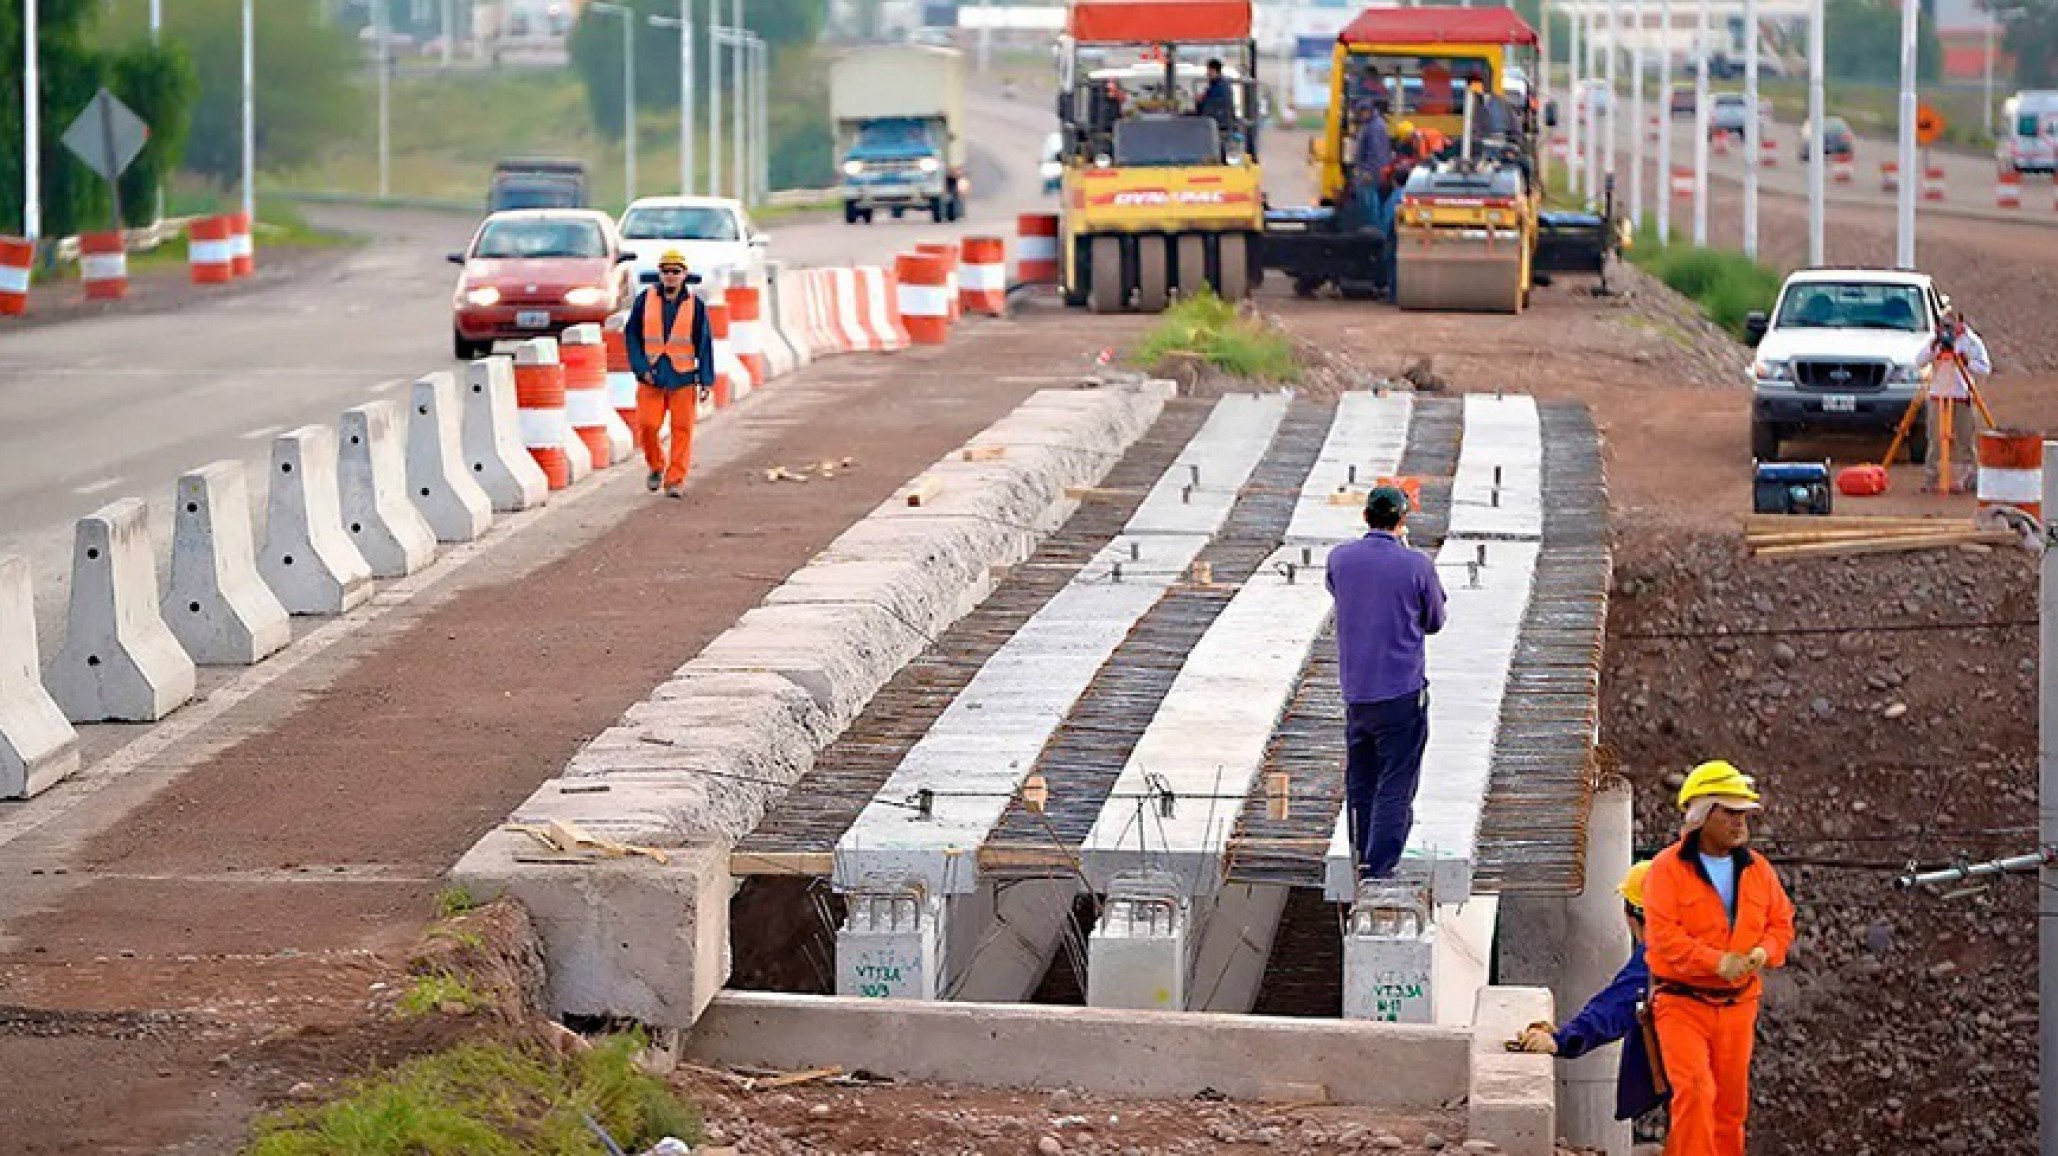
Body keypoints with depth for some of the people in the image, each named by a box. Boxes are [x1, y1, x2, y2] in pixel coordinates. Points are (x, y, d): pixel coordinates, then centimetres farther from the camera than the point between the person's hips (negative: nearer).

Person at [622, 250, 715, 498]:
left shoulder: (694, 305, 2)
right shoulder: (644, 300, 3)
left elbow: (705, 344, 5)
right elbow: (631, 336, 7)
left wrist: (706, 381, 0)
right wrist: (641, 367, -4)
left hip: (683, 377, -1)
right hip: (651, 377, 1)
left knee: (682, 429, -2)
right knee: (646, 426, -4)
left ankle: (675, 480, 4)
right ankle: (656, 466, 22)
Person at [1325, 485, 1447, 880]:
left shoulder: (1340, 559, -2)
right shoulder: (1417, 565, -12)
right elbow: (1434, 622, 4)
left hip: (1355, 693, 4)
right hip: (1403, 692, -4)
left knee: (1360, 784, 17)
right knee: (1395, 788, 0)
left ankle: (1365, 860, 28)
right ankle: (1379, 871, -5)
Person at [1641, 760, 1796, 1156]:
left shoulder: (1758, 870, 7)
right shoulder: (1668, 868, -9)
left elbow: (1781, 922, 12)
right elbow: (1662, 934, -17)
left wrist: (1764, 952, -11)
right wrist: (1717, 962, -25)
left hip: (1737, 1003, 5)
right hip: (1682, 1001, -5)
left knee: (1731, 1102, 11)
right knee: (1695, 1092, -20)